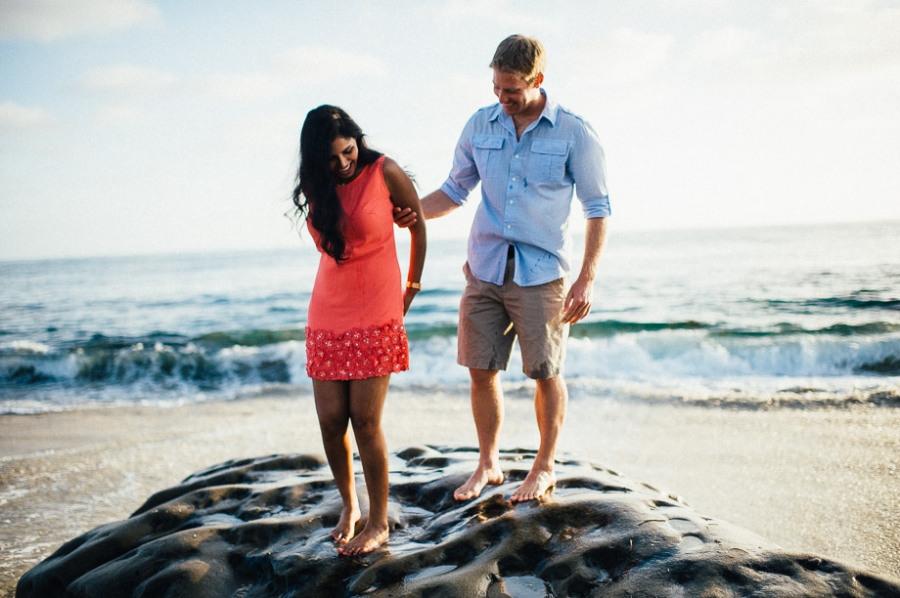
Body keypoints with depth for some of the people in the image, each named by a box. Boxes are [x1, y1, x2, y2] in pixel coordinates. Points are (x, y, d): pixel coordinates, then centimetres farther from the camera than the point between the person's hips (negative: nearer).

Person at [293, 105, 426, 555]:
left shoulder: (383, 171, -7)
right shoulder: (314, 188, 5)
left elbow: (418, 222, 6)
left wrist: (413, 287, 12)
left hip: (376, 316, -4)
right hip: (327, 318, 4)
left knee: (365, 421, -6)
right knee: (331, 420, 2)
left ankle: (378, 523, 10)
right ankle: (349, 506, 26)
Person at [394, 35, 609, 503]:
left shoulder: (574, 133, -5)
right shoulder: (480, 126, 5)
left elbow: (597, 208, -1)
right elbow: (456, 190, 15)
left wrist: (587, 279, -7)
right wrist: (411, 211, -4)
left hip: (541, 274, -3)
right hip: (485, 269, 4)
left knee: (545, 373, 3)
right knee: (481, 370, 6)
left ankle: (544, 468, 23)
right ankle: (488, 464, 25)